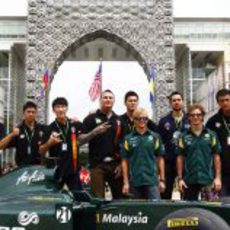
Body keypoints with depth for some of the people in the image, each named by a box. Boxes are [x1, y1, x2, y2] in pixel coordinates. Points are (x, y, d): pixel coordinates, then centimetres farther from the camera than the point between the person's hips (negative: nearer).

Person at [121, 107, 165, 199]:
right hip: (135, 182, 1)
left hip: (152, 181, -1)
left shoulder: (155, 137, 6)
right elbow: (124, 161, 5)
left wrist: (162, 180, 2)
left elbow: (160, 159, 7)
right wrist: (126, 182, 0)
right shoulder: (128, 139, 5)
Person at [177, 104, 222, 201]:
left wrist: (218, 177, -1)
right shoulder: (184, 137, 5)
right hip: (189, 180, 1)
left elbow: (216, 157, 5)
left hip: (208, 179, -1)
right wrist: (180, 178, 0)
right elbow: (180, 158, 5)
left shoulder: (211, 135, 4)